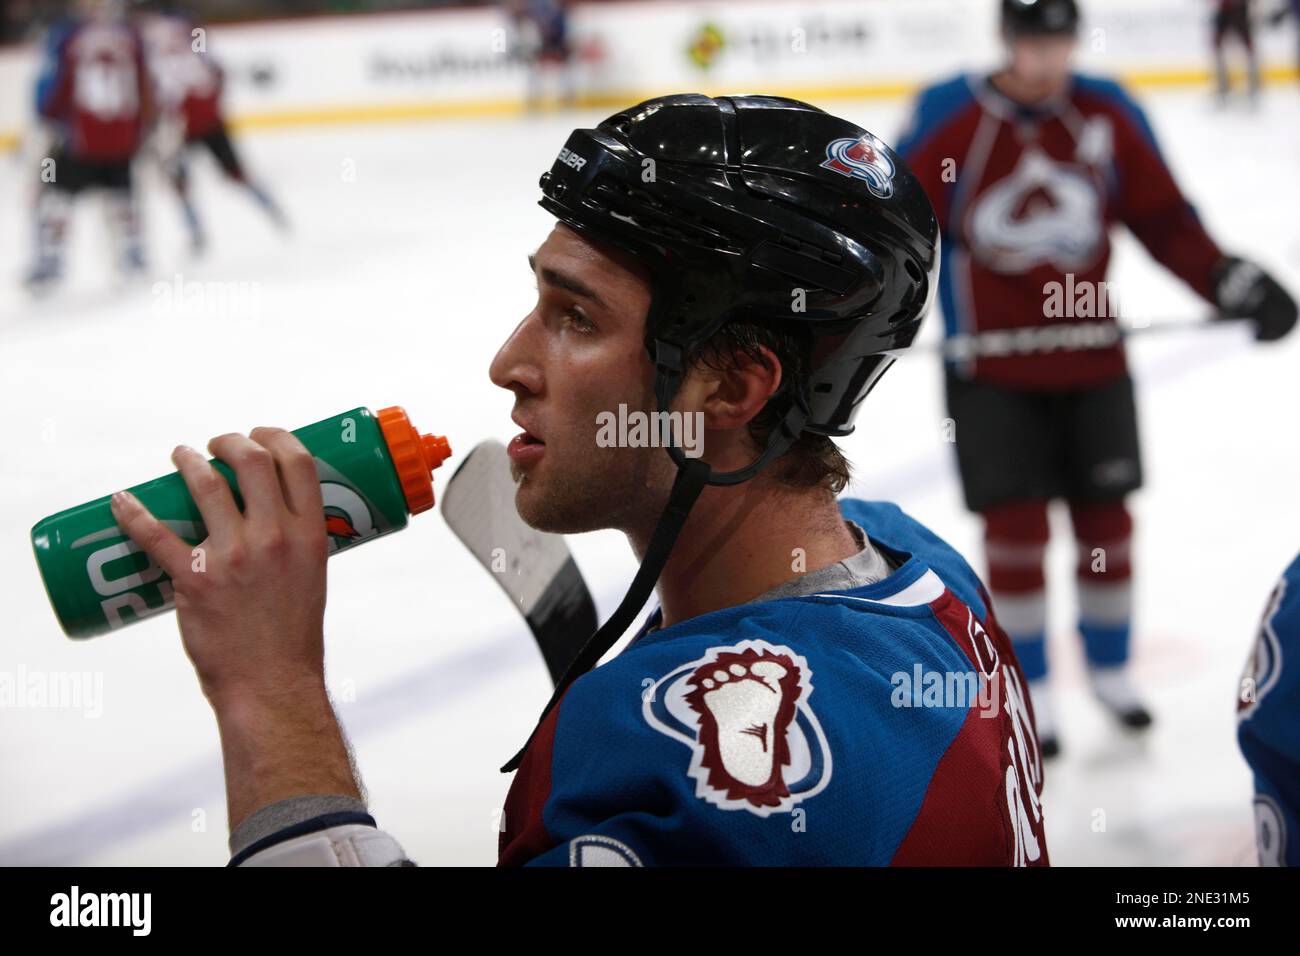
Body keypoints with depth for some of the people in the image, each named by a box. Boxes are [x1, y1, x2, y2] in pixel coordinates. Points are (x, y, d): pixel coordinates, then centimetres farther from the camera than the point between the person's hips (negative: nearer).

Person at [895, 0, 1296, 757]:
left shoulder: (1110, 118, -2)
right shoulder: (950, 120, -11)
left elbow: (1164, 217, 3)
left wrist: (1230, 281, -8)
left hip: (1092, 361, 3)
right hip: (991, 367, -3)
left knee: (1106, 518, 11)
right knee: (1016, 527, -1)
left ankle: (1110, 666, 32)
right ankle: (1030, 689, 14)